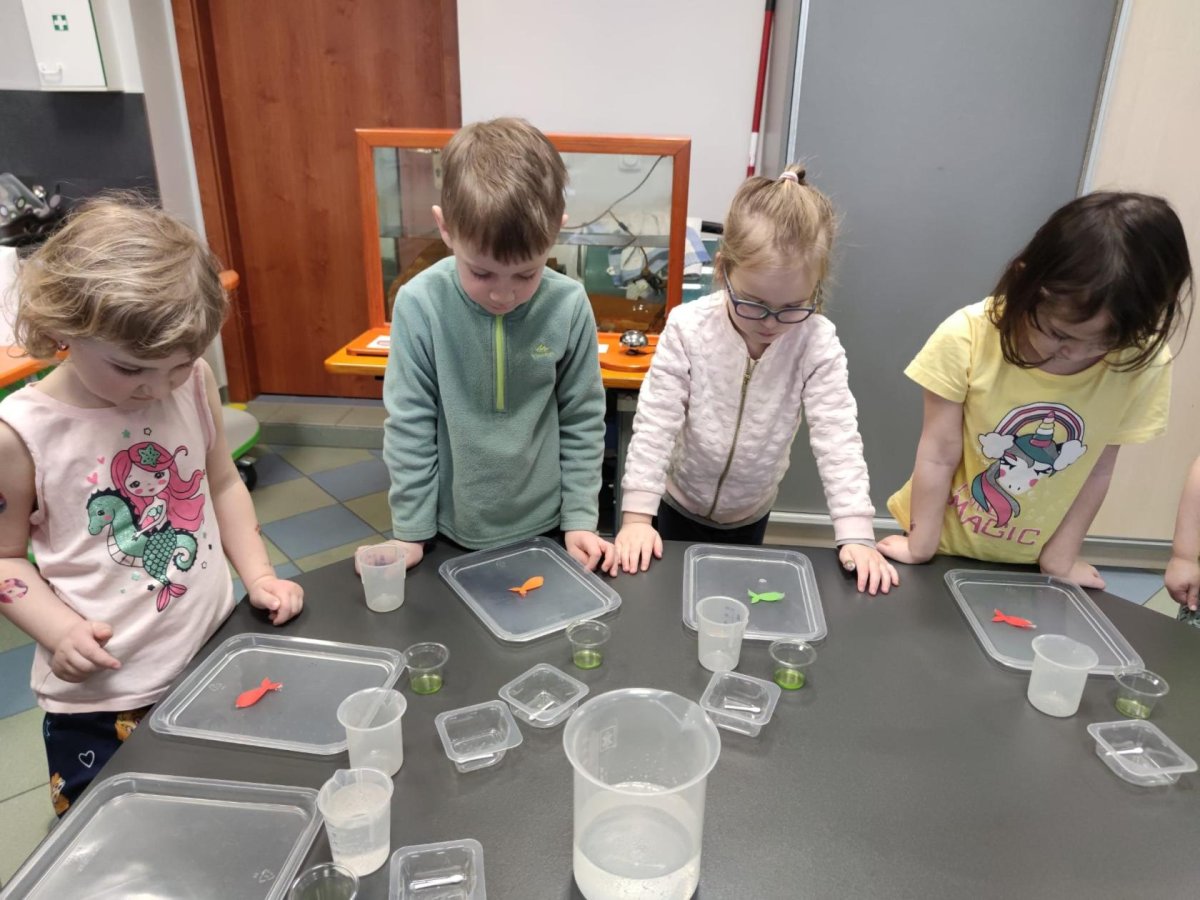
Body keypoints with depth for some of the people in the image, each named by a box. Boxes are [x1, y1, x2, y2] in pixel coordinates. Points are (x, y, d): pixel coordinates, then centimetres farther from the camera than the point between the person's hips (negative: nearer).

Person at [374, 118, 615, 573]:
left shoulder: (569, 307, -15)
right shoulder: (420, 305, -18)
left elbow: (583, 421, -5)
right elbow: (409, 425, -10)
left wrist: (581, 517, -4)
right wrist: (410, 529, -6)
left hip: (544, 527, 1)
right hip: (453, 530, 0)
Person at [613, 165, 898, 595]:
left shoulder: (818, 342, -21)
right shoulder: (688, 327, -23)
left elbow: (838, 437, -22)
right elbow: (655, 424, -22)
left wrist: (856, 535, -29)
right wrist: (636, 515, -26)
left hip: (750, 514, 1)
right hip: (677, 506, -1)